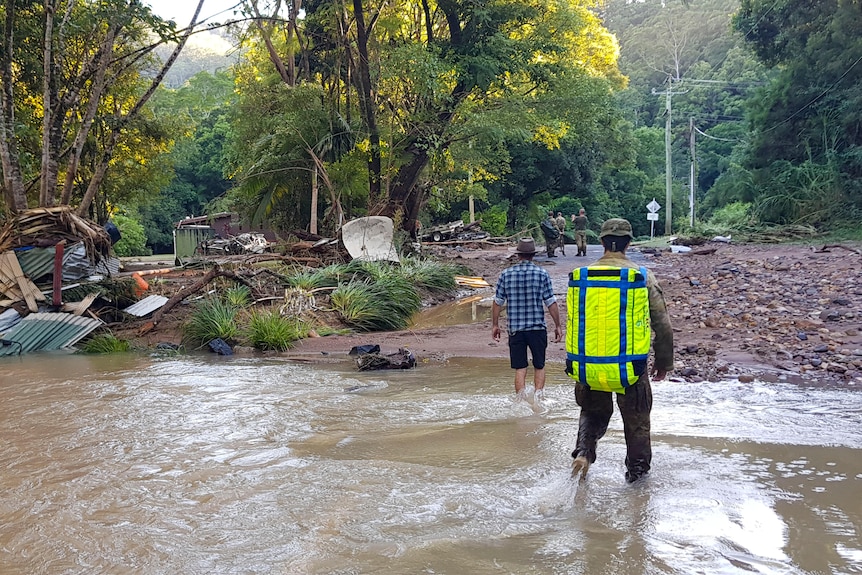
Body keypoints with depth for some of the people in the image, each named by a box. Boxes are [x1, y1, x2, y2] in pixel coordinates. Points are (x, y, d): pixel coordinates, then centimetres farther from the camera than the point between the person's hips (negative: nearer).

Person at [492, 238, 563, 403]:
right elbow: (551, 303, -4)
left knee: (520, 369, 7)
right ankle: (538, 400, 4)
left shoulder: (506, 274, 0)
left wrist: (495, 324, 14)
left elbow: (497, 302, 3)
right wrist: (558, 325, 6)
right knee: (539, 366, 14)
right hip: (537, 327, -1)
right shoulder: (542, 274, -4)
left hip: (515, 329, 1)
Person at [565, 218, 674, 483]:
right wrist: (664, 362, 12)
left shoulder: (580, 277, -1)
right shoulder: (643, 277, -7)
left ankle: (583, 450, 2)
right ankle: (637, 471, 32)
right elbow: (662, 325, -2)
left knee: (593, 413, 25)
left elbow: (573, 323, 9)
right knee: (636, 421, 19)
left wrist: (577, 363, 22)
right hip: (630, 369, -2)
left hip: (588, 368, 2)